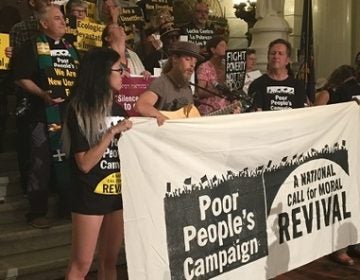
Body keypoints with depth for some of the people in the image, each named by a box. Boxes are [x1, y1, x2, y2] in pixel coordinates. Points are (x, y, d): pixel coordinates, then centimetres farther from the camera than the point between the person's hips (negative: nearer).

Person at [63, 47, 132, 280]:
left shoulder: (118, 109, 7)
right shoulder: (79, 111, -11)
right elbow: (84, 164, -17)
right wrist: (111, 133, -21)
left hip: (119, 192, 6)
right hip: (91, 195, -6)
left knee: (110, 261, 14)